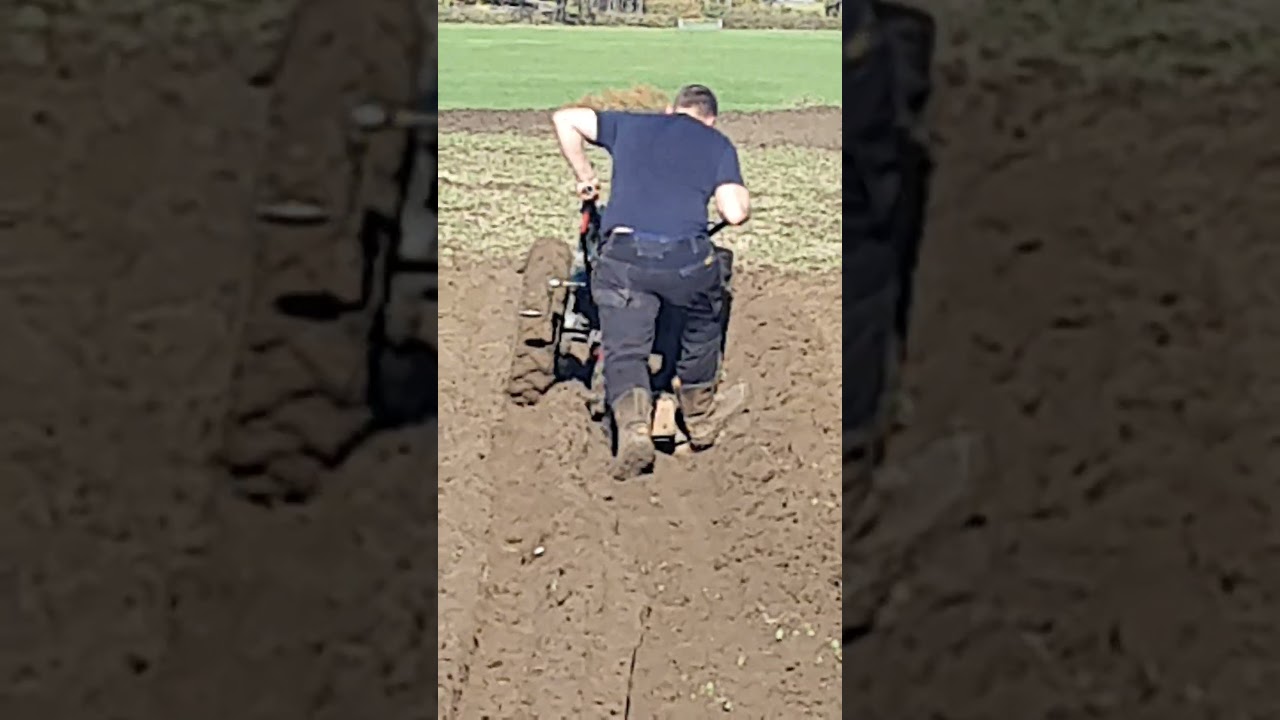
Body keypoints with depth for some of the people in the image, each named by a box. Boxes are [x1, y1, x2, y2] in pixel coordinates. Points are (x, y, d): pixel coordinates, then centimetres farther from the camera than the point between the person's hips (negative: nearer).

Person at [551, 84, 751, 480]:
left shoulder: (631, 124, 21)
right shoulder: (718, 143, 15)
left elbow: (564, 118, 20)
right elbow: (735, 213, 2)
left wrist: (584, 176, 28)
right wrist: (742, 194, 25)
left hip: (622, 256, 1)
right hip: (687, 256, 0)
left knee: (623, 353, 6)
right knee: (702, 327, 27)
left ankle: (633, 425, -18)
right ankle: (701, 416, 39)